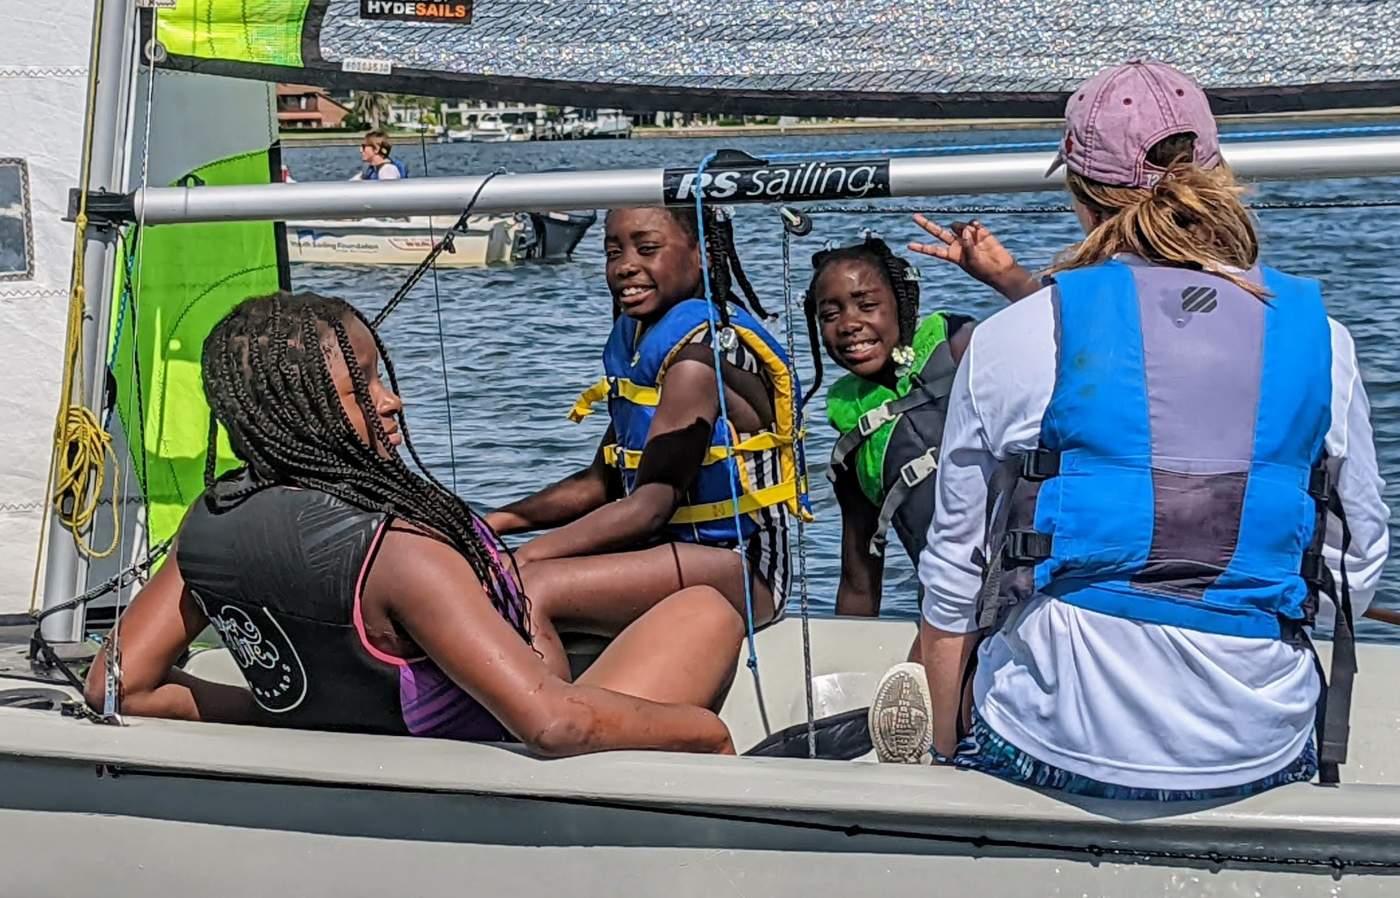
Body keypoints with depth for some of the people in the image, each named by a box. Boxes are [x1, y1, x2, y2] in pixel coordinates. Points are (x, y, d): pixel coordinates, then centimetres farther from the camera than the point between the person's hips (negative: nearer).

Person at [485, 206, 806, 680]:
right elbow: (600, 482, 18)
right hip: (679, 551, 10)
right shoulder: (638, 340, 13)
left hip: (737, 567, -10)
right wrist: (500, 522, 4)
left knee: (528, 590, -26)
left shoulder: (701, 355, -16)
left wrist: (525, 556, -21)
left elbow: (651, 507, -21)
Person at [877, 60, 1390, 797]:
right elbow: (1359, 570, 8)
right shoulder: (1319, 339, 2)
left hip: (1051, 748, -1)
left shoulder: (1007, 342, -4)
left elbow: (953, 586, 2)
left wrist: (948, 753, 15)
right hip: (1265, 758, 2)